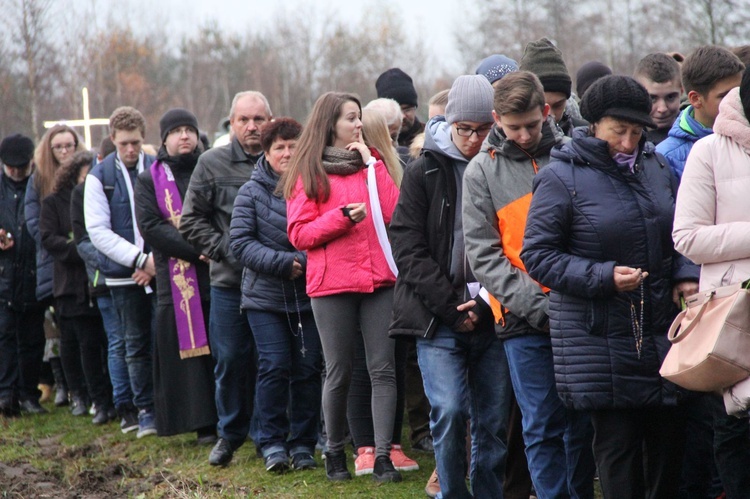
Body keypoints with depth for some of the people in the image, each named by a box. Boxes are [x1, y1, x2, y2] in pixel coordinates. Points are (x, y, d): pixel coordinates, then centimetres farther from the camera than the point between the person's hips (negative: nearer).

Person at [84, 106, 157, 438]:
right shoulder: (99, 177, 1)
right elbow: (98, 231, -4)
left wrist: (159, 258, -9)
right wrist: (140, 260, -12)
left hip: (160, 270, 0)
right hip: (124, 275, 0)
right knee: (136, 345, 6)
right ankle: (146, 410, 14)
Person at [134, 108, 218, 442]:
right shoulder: (150, 181, 9)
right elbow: (150, 226, -4)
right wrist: (196, 250, -15)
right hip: (178, 280, -1)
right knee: (191, 350, -2)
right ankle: (205, 423, 2)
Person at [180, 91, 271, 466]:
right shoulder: (213, 164, 2)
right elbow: (192, 221, 3)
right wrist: (227, 249, -7)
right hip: (230, 281, 0)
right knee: (231, 359, 5)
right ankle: (230, 433, 21)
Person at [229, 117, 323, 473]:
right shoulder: (252, 192, 0)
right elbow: (240, 243, -5)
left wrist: (306, 261, -16)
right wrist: (282, 262, -16)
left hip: (309, 296, 1)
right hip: (265, 296, -1)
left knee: (308, 369, 3)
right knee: (274, 366, -7)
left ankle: (303, 444, 13)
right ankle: (272, 443, 4)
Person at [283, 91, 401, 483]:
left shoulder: (370, 162, 14)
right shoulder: (308, 172, 4)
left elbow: (393, 212, 0)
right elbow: (299, 234, -2)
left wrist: (372, 164, -2)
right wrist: (342, 217, -14)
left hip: (380, 278, 3)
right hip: (332, 283, -3)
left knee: (383, 370, -3)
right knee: (339, 373, 4)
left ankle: (383, 456, -3)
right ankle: (335, 453, 19)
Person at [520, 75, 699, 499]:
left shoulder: (656, 166, 10)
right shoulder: (561, 178, -6)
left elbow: (679, 234, 22)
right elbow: (538, 255, -8)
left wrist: (685, 275, 2)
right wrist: (604, 277, -17)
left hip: (661, 330, 5)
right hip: (598, 334, -5)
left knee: (670, 434, 7)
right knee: (617, 441, -3)